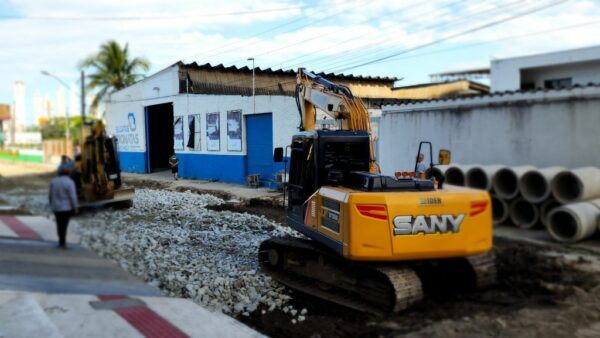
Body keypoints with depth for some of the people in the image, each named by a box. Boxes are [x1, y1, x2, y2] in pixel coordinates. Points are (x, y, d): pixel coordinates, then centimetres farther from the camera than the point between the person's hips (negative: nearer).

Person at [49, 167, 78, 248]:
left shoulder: (53, 181, 2)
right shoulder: (69, 182, -14)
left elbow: (50, 195, 8)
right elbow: (73, 196, -17)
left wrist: (52, 205, 19)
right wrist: (75, 207, -9)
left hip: (56, 207, 5)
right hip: (66, 208, -5)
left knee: (59, 224, 17)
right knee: (64, 225, 2)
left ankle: (61, 241, 27)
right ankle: (62, 243, 7)